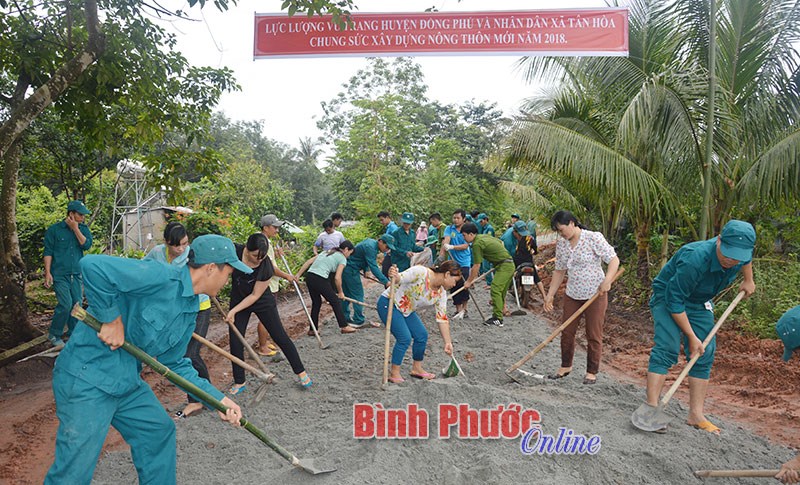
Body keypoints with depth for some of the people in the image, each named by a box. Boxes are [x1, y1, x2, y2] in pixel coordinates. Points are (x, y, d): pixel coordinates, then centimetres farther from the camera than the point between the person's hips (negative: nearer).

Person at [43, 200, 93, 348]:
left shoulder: (83, 229, 8)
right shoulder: (54, 230, -2)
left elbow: (87, 245, -8)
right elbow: (48, 252, -2)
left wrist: (76, 229, -11)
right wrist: (48, 273, -8)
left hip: (76, 274, 4)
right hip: (59, 274, -4)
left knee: (77, 304, 4)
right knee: (65, 304, -13)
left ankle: (73, 333, 18)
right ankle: (54, 334, 5)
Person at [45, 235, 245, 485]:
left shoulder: (191, 310, 6)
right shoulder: (160, 277, -24)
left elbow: (174, 364, 11)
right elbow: (92, 266, -33)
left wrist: (218, 399, 5)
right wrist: (112, 319, -24)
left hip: (127, 384, 9)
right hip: (86, 379, -9)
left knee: (159, 431, 19)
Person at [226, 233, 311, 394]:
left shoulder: (266, 267, -28)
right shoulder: (235, 251, -24)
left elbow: (255, 295, -20)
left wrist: (234, 311, -22)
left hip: (263, 302, -2)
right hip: (238, 300, 3)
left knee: (280, 337, 2)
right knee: (235, 342, 1)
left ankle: (301, 372, 18)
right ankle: (239, 383, 18)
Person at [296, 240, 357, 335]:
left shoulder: (326, 252, 25)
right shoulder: (342, 258, 5)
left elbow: (308, 262, 16)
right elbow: (337, 278, -4)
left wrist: (298, 275, 14)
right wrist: (340, 292, 9)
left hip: (309, 278, 7)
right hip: (320, 280, -7)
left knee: (316, 302, 22)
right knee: (335, 301, 10)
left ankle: (312, 330, 27)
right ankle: (344, 326, 17)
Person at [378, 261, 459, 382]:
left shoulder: (441, 293, -4)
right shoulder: (420, 272, -26)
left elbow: (442, 319, -1)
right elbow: (398, 279, -25)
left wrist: (448, 343, -5)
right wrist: (394, 276, -49)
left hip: (407, 310, 8)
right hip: (388, 304, -8)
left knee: (422, 335, 3)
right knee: (405, 337, -17)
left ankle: (416, 368, 23)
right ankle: (394, 374, -2)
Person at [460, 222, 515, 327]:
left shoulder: (477, 244, -16)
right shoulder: (484, 236, 13)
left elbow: (476, 266, -13)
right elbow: (500, 242, 26)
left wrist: (469, 281, -4)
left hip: (504, 266, -10)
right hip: (509, 265, 10)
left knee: (495, 289, -16)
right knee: (500, 291, 12)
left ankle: (498, 319, -18)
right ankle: (498, 315, 17)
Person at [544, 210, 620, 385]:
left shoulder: (594, 238, -13)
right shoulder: (561, 244, 3)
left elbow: (614, 260, -14)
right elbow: (559, 271, 9)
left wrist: (607, 281, -30)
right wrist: (550, 295, 6)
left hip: (595, 294, -5)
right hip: (572, 295, 5)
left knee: (594, 335, 4)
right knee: (567, 332, 10)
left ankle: (592, 372, 17)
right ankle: (565, 366, 28)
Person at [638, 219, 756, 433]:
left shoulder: (742, 255, -17)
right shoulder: (695, 259, -39)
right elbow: (674, 301, -31)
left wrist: (748, 281, 23)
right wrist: (692, 337, -25)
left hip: (699, 303, 7)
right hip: (667, 297, -7)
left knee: (704, 356, 3)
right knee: (666, 348, -22)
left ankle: (696, 415, 10)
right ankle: (651, 407, -21)